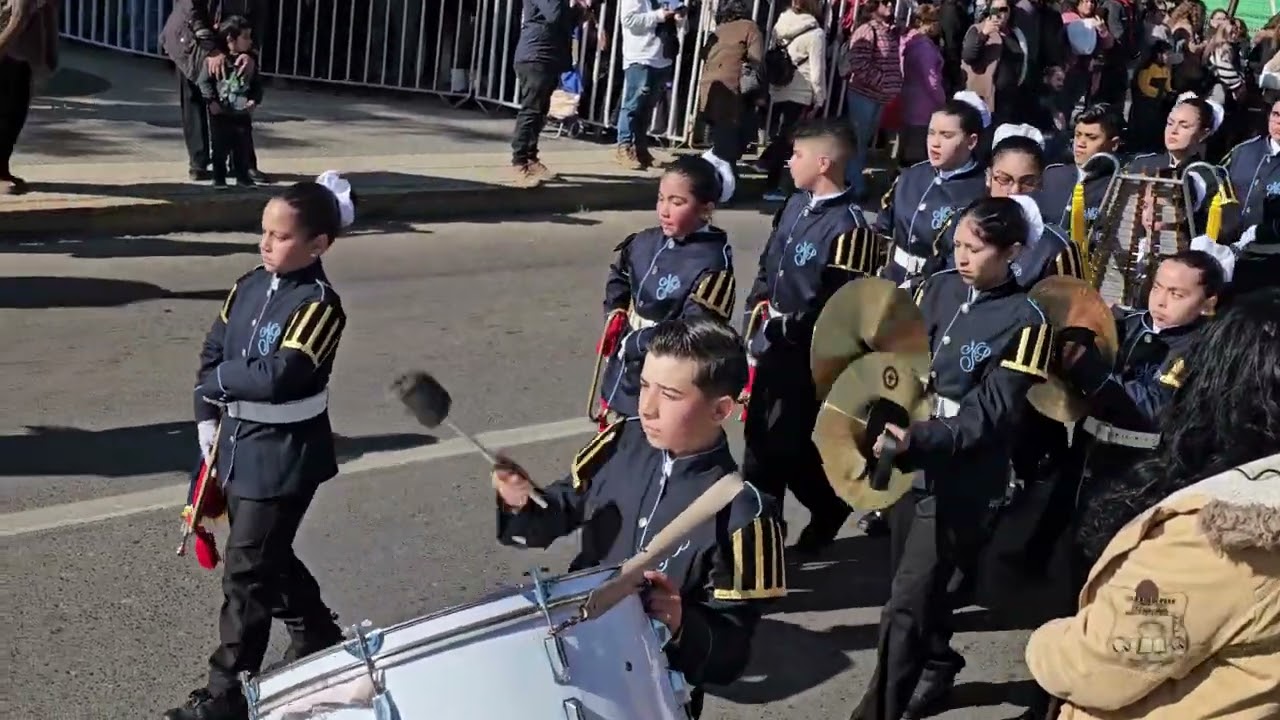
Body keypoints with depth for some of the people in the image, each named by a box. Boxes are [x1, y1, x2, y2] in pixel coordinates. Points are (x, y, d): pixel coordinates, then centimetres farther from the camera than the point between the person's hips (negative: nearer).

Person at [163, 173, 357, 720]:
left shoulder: (319, 304, -18)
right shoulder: (250, 286, 4)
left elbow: (279, 375, -27)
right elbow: (213, 350, 9)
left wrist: (217, 381, -13)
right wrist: (207, 418, 0)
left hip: (284, 455, -8)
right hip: (238, 443, 8)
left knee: (246, 571, -1)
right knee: (268, 556, 20)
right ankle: (320, 639, 39)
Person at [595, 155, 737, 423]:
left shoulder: (712, 265, -22)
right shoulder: (647, 242, 0)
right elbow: (619, 274, 22)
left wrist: (631, 342, -18)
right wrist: (615, 314, 6)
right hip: (622, 375, 8)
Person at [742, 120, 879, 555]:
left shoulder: (847, 227, -19)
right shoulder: (796, 205, 7)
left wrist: (780, 329, -15)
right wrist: (753, 329, 6)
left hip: (807, 355, -8)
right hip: (773, 347, 8)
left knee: (785, 446, -1)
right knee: (759, 441, 15)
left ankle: (831, 505, 23)